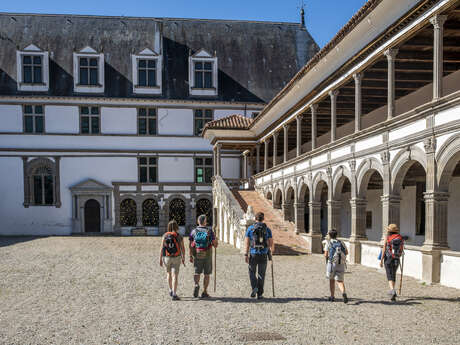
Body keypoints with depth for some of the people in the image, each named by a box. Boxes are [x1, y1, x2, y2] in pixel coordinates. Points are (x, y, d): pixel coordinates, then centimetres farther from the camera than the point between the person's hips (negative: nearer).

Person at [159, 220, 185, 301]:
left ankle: (171, 290, 35)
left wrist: (160, 259, -1)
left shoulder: (165, 235, -4)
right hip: (176, 258, -2)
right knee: (175, 276, -5)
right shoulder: (179, 236, -5)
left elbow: (162, 248, -7)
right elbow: (182, 249, -3)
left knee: (169, 273, 24)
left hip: (166, 258, 2)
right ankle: (174, 295, -15)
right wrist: (183, 258, 9)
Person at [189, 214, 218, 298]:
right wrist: (215, 240, 15)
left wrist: (191, 256, 7)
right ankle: (204, 292, 11)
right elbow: (215, 245, -6)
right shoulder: (209, 232, -8)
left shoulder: (194, 231, -2)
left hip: (197, 256, 1)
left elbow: (190, 246, -1)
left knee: (197, 273, 14)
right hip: (207, 256, -1)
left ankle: (196, 285, -14)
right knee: (207, 274, 10)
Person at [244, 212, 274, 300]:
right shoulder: (267, 229, 4)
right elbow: (271, 243, 3)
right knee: (261, 274, 10)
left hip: (253, 254, -1)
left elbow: (246, 242, -5)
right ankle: (260, 294, 10)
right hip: (263, 255, 1)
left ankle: (254, 287, -5)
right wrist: (272, 250, 24)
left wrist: (246, 255, -5)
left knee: (252, 272, 17)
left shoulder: (250, 228, 1)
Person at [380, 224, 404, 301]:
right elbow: (402, 250, 7)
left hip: (388, 258, -3)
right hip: (396, 260, 3)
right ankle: (392, 291, 28)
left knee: (390, 276, -3)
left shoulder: (387, 238, -6)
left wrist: (381, 260, -5)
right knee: (393, 275, 19)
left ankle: (393, 290, -25)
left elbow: (384, 249, -8)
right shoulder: (401, 238, 3)